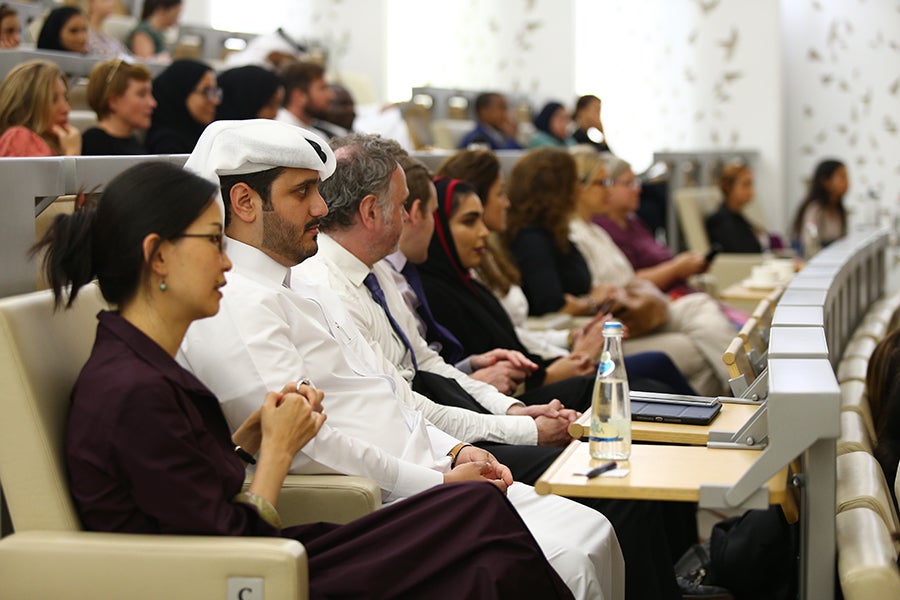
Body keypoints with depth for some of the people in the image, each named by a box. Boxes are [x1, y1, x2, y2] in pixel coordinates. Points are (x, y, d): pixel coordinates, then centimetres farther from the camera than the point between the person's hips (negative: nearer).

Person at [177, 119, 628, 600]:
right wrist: (439, 482, -16)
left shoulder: (304, 291, 20)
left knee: (590, 531, 0)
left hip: (428, 478, 10)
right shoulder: (234, 307, -13)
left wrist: (454, 451, 7)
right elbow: (305, 444, -21)